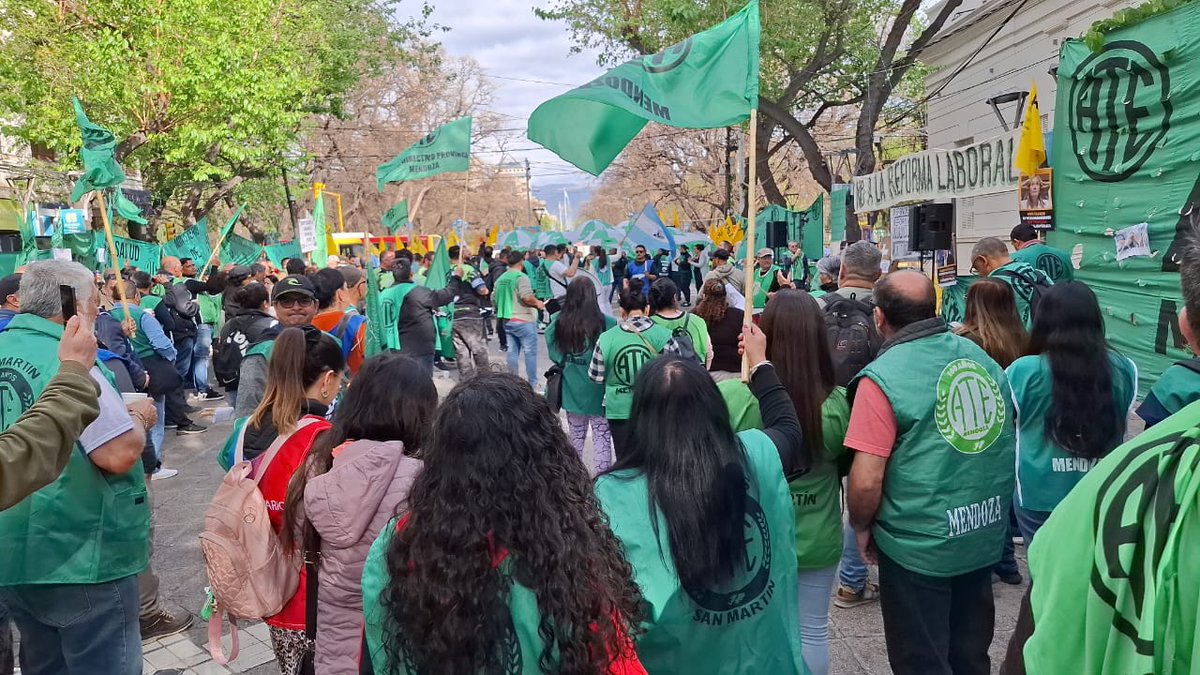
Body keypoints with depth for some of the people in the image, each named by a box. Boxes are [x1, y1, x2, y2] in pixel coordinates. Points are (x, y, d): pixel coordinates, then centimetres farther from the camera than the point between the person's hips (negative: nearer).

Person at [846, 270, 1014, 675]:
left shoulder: (883, 377, -19)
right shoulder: (982, 357, 1)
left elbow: (866, 482, -22)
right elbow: (1006, 437, 13)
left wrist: (861, 527, -3)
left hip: (920, 545, -6)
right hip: (986, 534, 6)